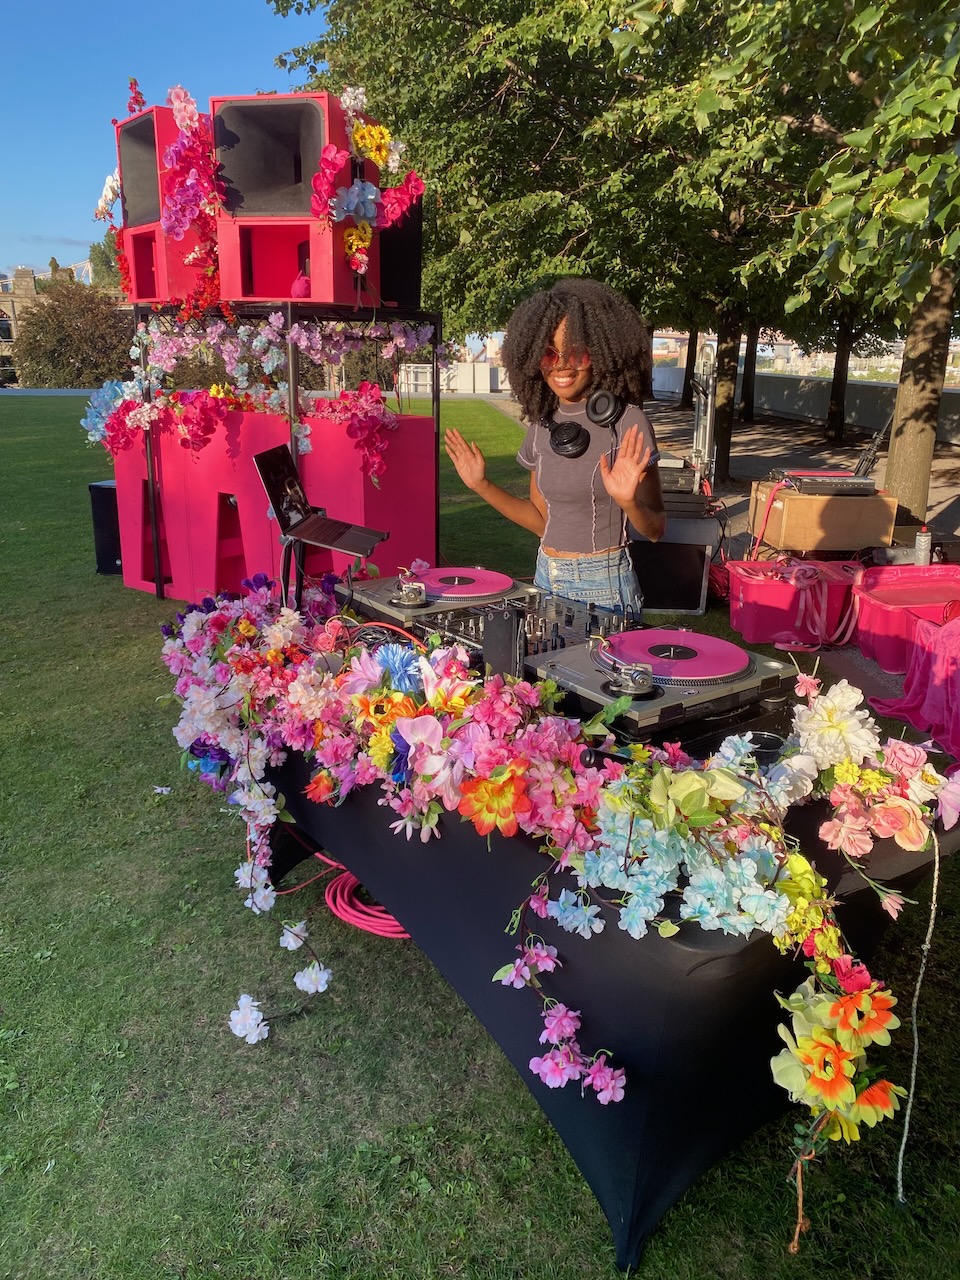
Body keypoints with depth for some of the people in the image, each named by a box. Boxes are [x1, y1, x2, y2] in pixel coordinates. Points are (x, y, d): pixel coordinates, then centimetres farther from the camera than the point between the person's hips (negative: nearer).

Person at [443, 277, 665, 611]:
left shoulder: (627, 422, -12)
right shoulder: (542, 423, 5)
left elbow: (656, 529, -10)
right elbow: (543, 520, 11)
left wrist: (628, 502, -30)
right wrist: (482, 486, 3)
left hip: (603, 585, -5)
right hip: (546, 579, 6)